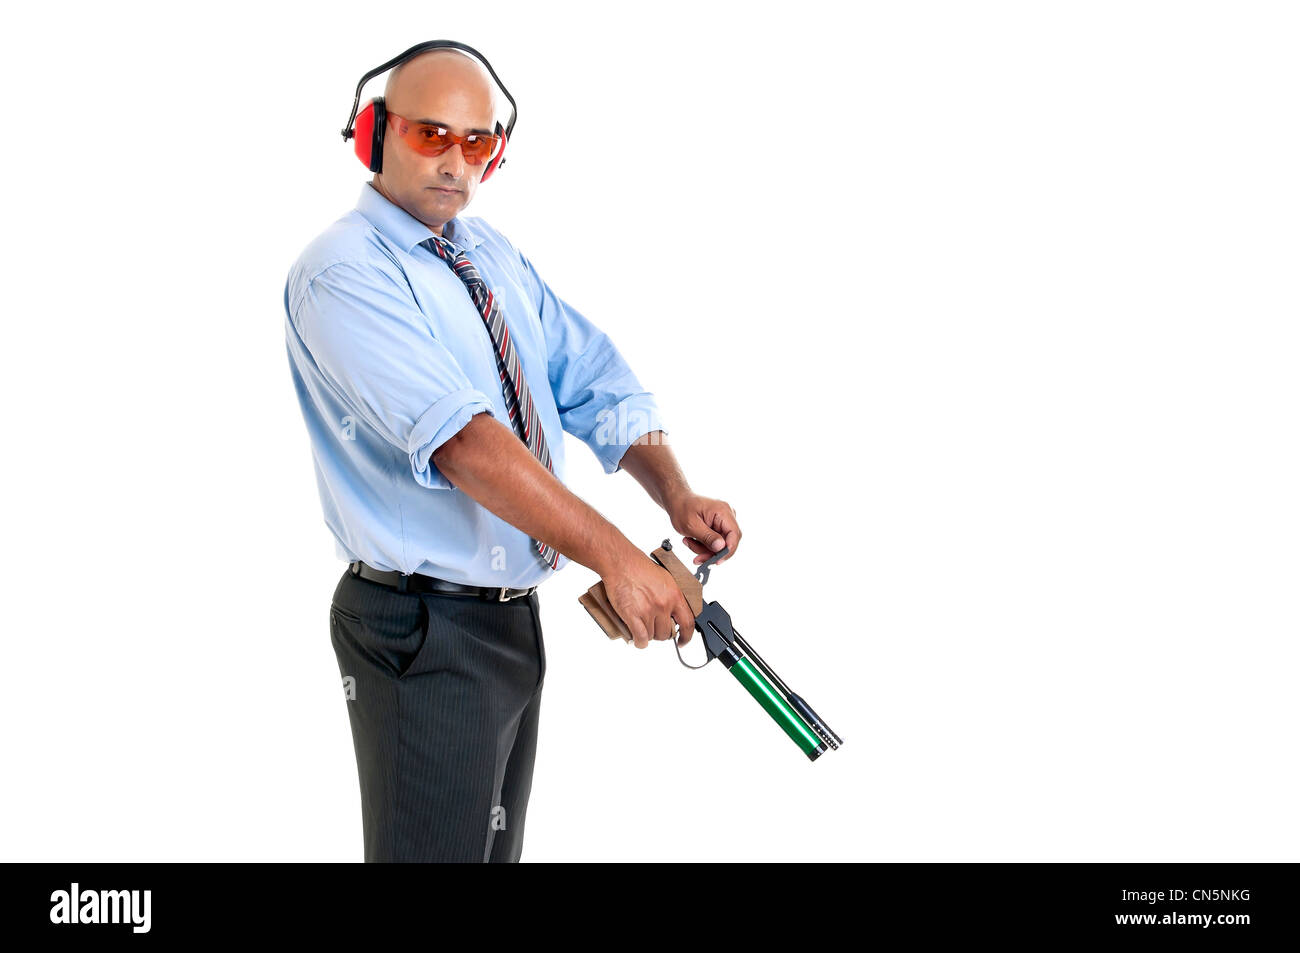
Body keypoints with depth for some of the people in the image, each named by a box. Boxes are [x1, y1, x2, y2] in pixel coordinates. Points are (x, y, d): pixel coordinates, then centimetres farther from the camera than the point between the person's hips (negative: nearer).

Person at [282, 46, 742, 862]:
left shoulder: (496, 258, 10)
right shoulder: (343, 273, -18)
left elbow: (594, 384, 7)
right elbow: (461, 439, -30)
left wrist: (677, 496, -12)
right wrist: (615, 555, -35)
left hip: (514, 616, 8)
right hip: (425, 633, -8)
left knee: (496, 846, 20)